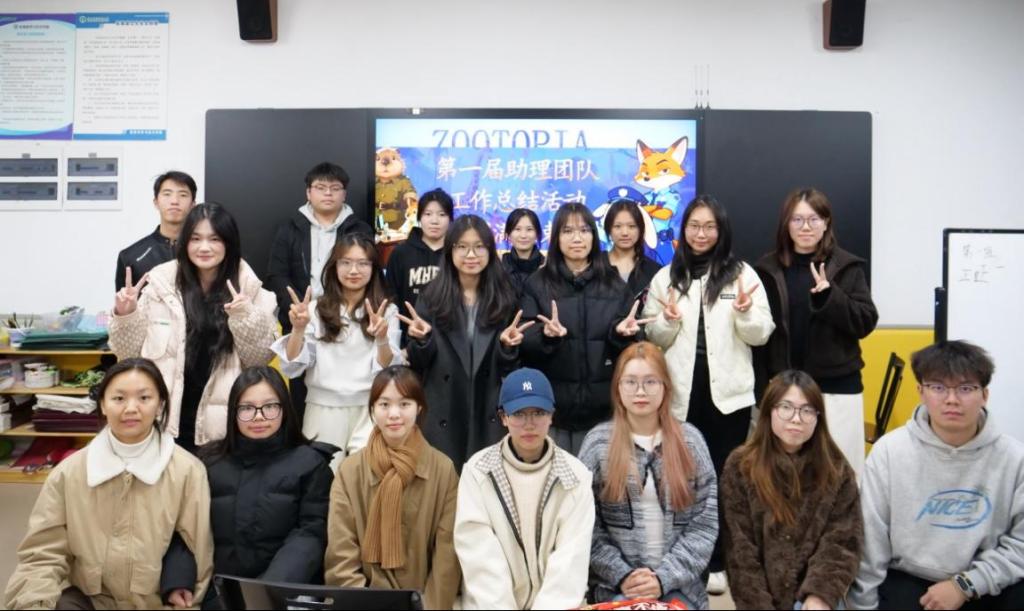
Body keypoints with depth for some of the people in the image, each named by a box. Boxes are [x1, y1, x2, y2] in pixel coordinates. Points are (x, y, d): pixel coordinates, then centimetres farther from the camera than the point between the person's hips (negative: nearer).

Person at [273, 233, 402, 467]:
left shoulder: (387, 311, 2)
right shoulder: (317, 309, 3)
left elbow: (389, 371, -6)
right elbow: (292, 367, -2)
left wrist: (382, 340, -25)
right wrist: (298, 329, -18)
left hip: (369, 411, 0)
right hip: (323, 411, 1)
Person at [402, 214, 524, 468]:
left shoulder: (504, 299, 4)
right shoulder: (432, 297, 1)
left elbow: (509, 369, 5)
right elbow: (417, 364, 1)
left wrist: (508, 346, -15)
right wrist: (421, 339, -19)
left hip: (489, 415, 1)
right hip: (442, 416, -1)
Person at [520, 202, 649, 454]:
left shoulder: (614, 283, 8)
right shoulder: (538, 283, 3)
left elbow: (629, 348, 7)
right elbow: (524, 343, -2)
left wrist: (622, 332, -15)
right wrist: (546, 335, -23)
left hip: (601, 407, 1)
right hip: (552, 406, -1)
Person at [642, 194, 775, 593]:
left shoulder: (742, 274, 4)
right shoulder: (665, 277, 7)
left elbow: (762, 334, 2)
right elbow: (653, 339, 9)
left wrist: (745, 313, -18)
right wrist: (669, 321, -11)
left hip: (728, 392, 0)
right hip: (681, 393, 1)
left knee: (724, 475, 6)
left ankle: (717, 562, 20)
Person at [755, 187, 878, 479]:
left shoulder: (848, 267, 1)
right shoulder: (769, 268, 5)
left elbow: (866, 323, -3)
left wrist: (829, 296, -20)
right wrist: (763, 383, -2)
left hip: (837, 385, -1)